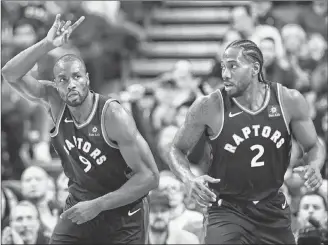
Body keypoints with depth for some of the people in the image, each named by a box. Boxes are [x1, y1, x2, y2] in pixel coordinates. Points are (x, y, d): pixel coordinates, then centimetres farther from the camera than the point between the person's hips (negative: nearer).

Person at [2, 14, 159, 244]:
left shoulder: (113, 116, -23)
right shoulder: (55, 103, -8)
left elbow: (149, 176, -23)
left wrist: (97, 206, -25)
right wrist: (47, 45, -29)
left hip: (122, 216, -4)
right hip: (79, 208, 4)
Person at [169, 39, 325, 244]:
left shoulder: (289, 101, -8)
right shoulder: (208, 108, -13)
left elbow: (314, 146, 6)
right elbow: (178, 150, 0)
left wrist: (315, 166, -17)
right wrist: (189, 179, -20)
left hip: (274, 210, 3)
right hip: (227, 210, -3)